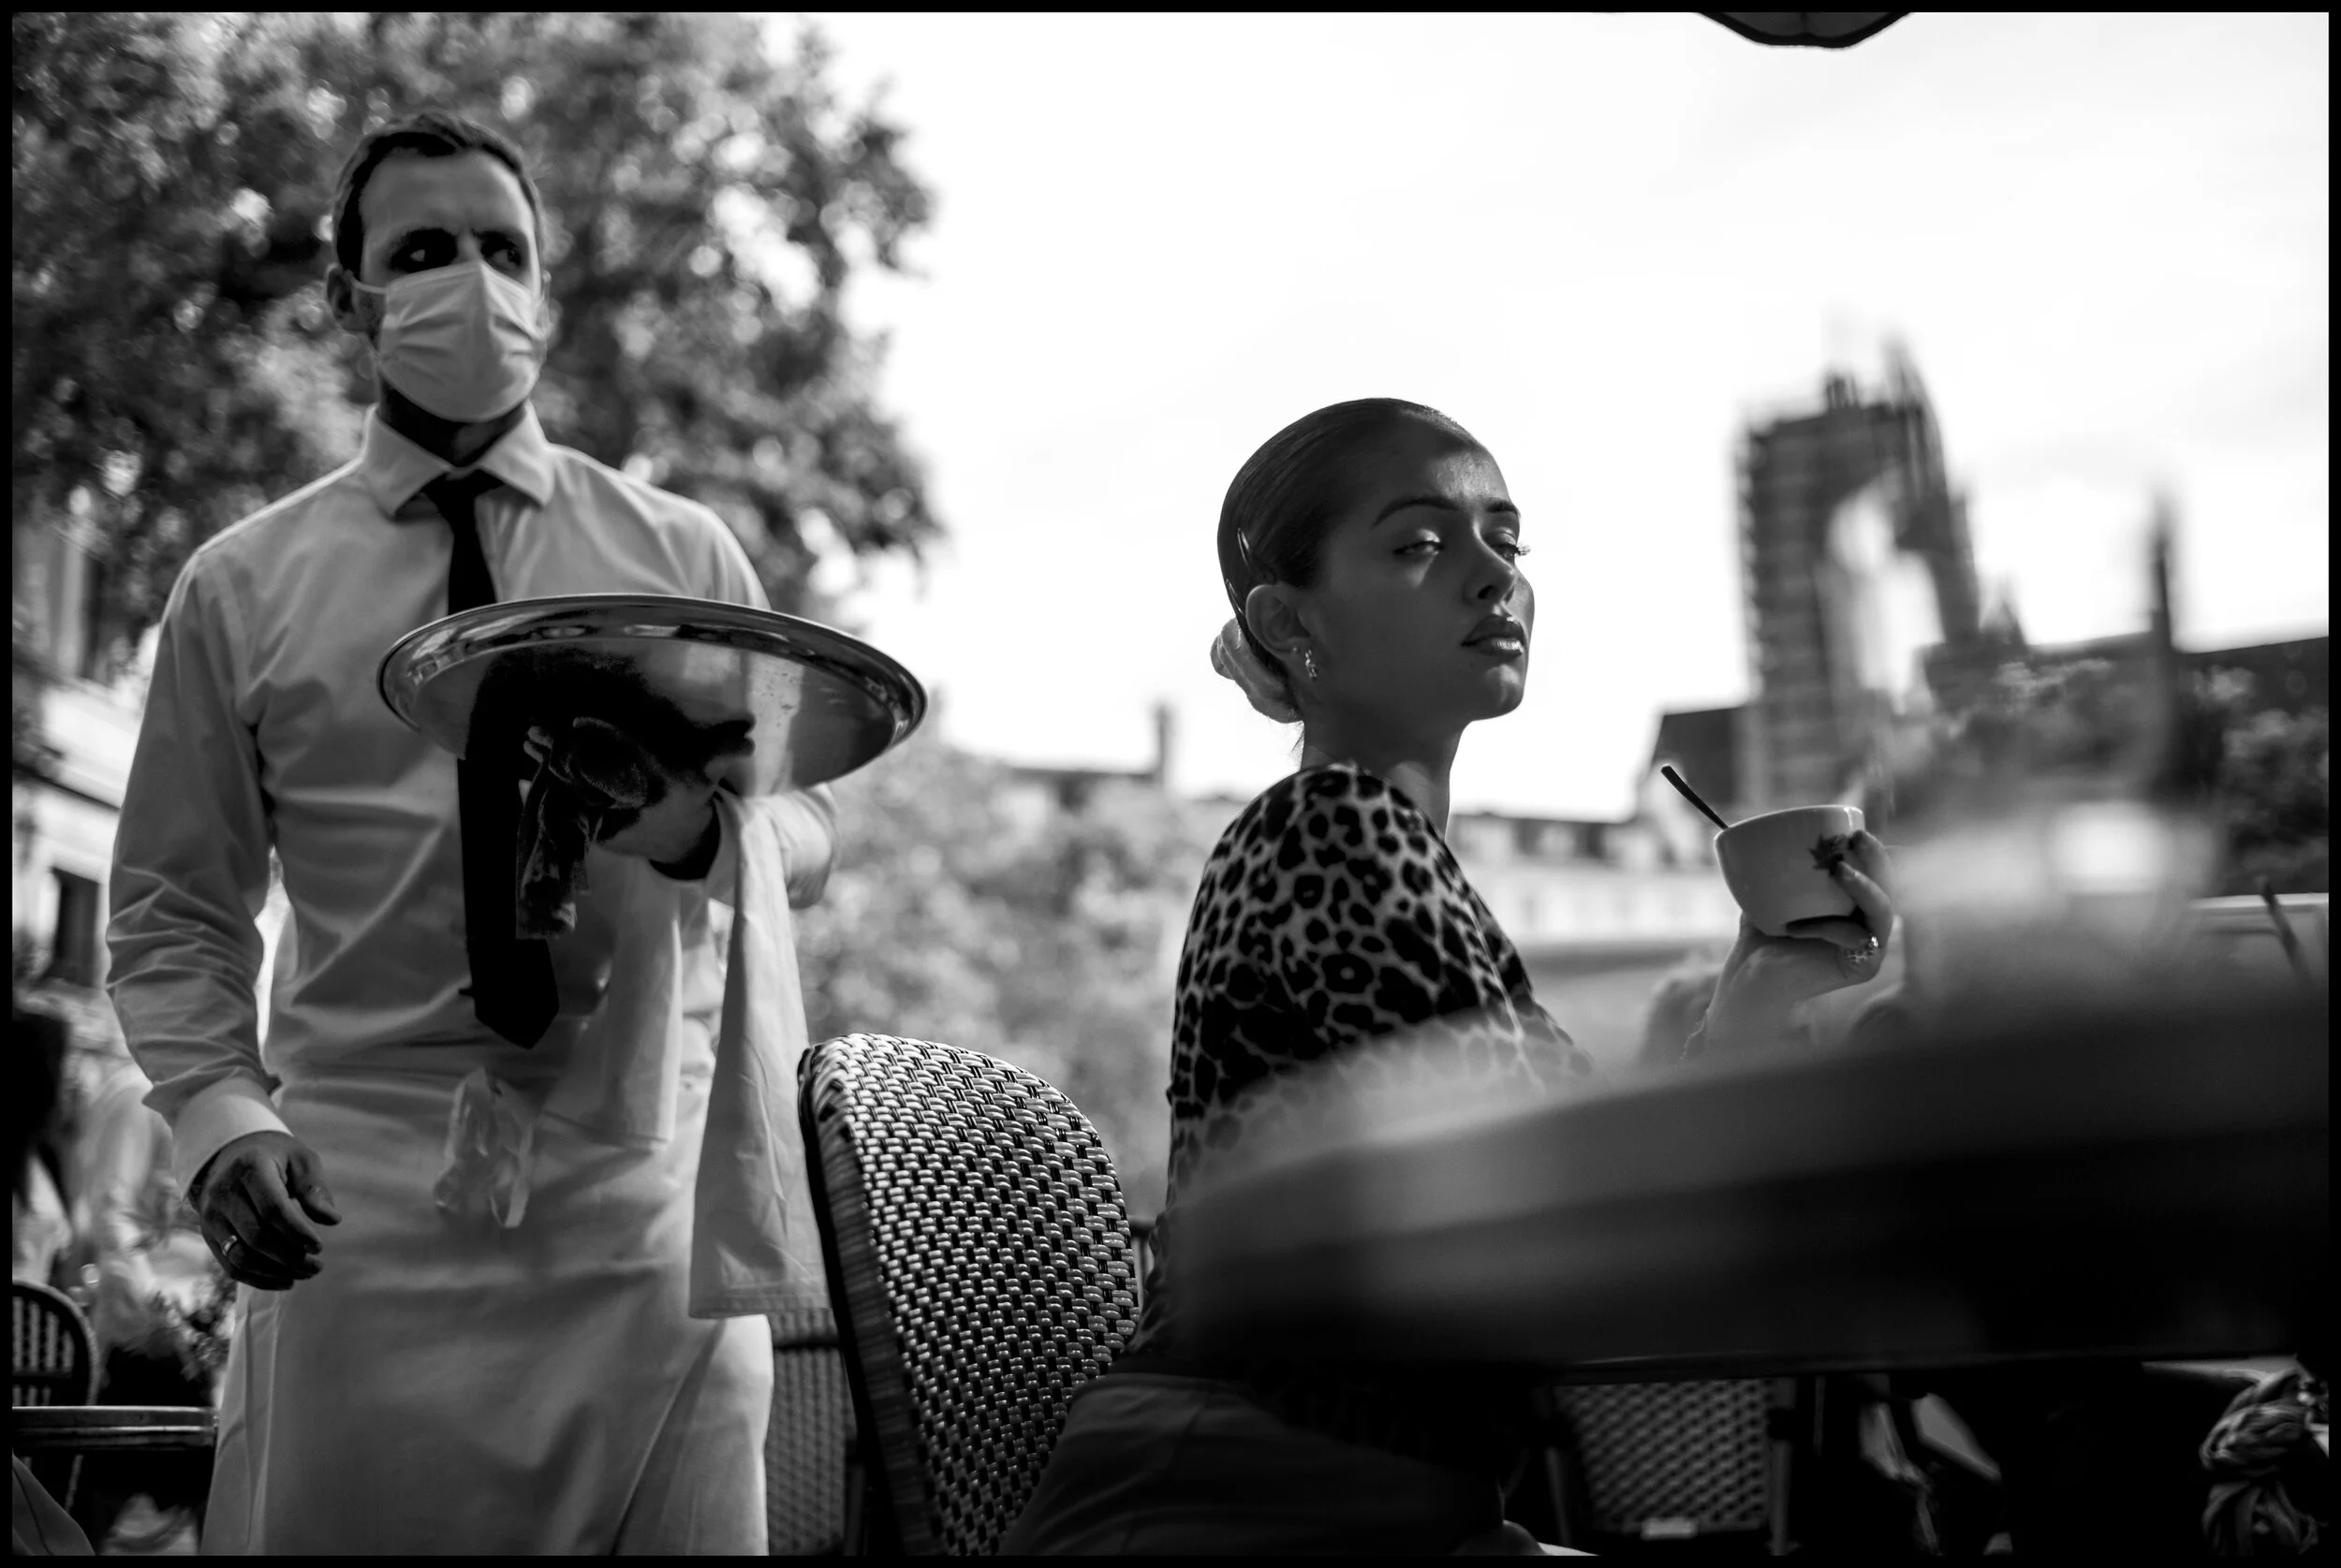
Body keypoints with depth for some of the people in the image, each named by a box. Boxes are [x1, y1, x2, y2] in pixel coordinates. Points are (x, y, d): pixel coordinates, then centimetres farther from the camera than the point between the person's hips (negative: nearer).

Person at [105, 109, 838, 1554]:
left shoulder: (683, 554, 11)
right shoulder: (242, 587, 8)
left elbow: (814, 832, 9)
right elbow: (174, 914, 10)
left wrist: (701, 833, -14)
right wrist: (219, 1117, -8)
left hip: (645, 1202, 1)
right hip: (362, 1204, 0)